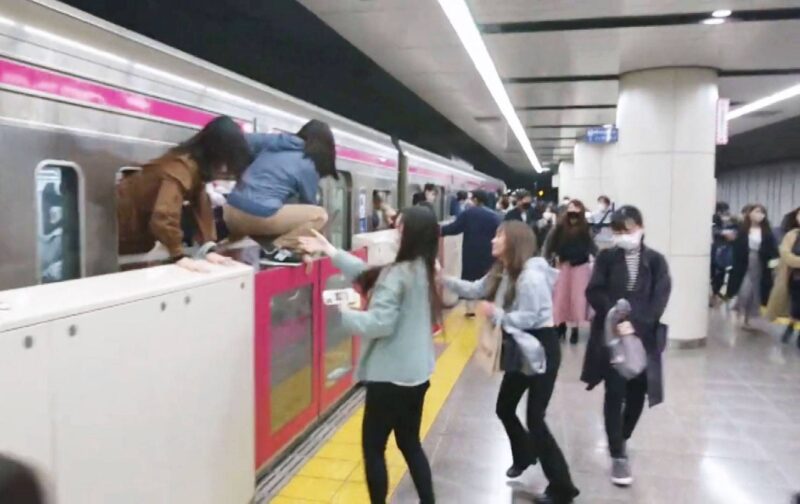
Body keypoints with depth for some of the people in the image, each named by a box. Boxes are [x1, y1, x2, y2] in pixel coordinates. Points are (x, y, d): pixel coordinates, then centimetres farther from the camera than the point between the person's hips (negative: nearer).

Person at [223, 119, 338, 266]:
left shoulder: (272, 140, 15)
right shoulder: (308, 168, 3)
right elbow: (308, 204, 14)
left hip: (231, 213, 7)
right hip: (259, 217, -7)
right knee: (320, 215, 0)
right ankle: (274, 248, -8)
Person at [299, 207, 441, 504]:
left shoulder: (398, 274, -21)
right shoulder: (424, 270, 6)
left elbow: (379, 323, -25)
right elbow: (370, 276, 10)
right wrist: (330, 250, 11)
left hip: (390, 376, -9)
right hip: (416, 374, 9)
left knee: (373, 447, 9)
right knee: (410, 444, 21)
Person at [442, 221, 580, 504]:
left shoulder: (531, 277, -24)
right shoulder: (502, 272, 7)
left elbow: (528, 319, -28)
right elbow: (475, 290, 8)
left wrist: (495, 314, -18)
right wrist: (444, 280, -3)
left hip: (542, 349, -9)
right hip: (520, 350, 9)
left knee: (534, 418, -7)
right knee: (504, 409, 18)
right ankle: (525, 455, 46)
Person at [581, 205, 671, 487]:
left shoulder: (655, 260, 1)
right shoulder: (607, 257, 0)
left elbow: (660, 299, -7)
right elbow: (594, 292, -7)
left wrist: (637, 325, -19)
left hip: (644, 337, 1)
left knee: (637, 393, 8)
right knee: (615, 394, -3)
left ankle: (622, 438, 35)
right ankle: (618, 456, 8)